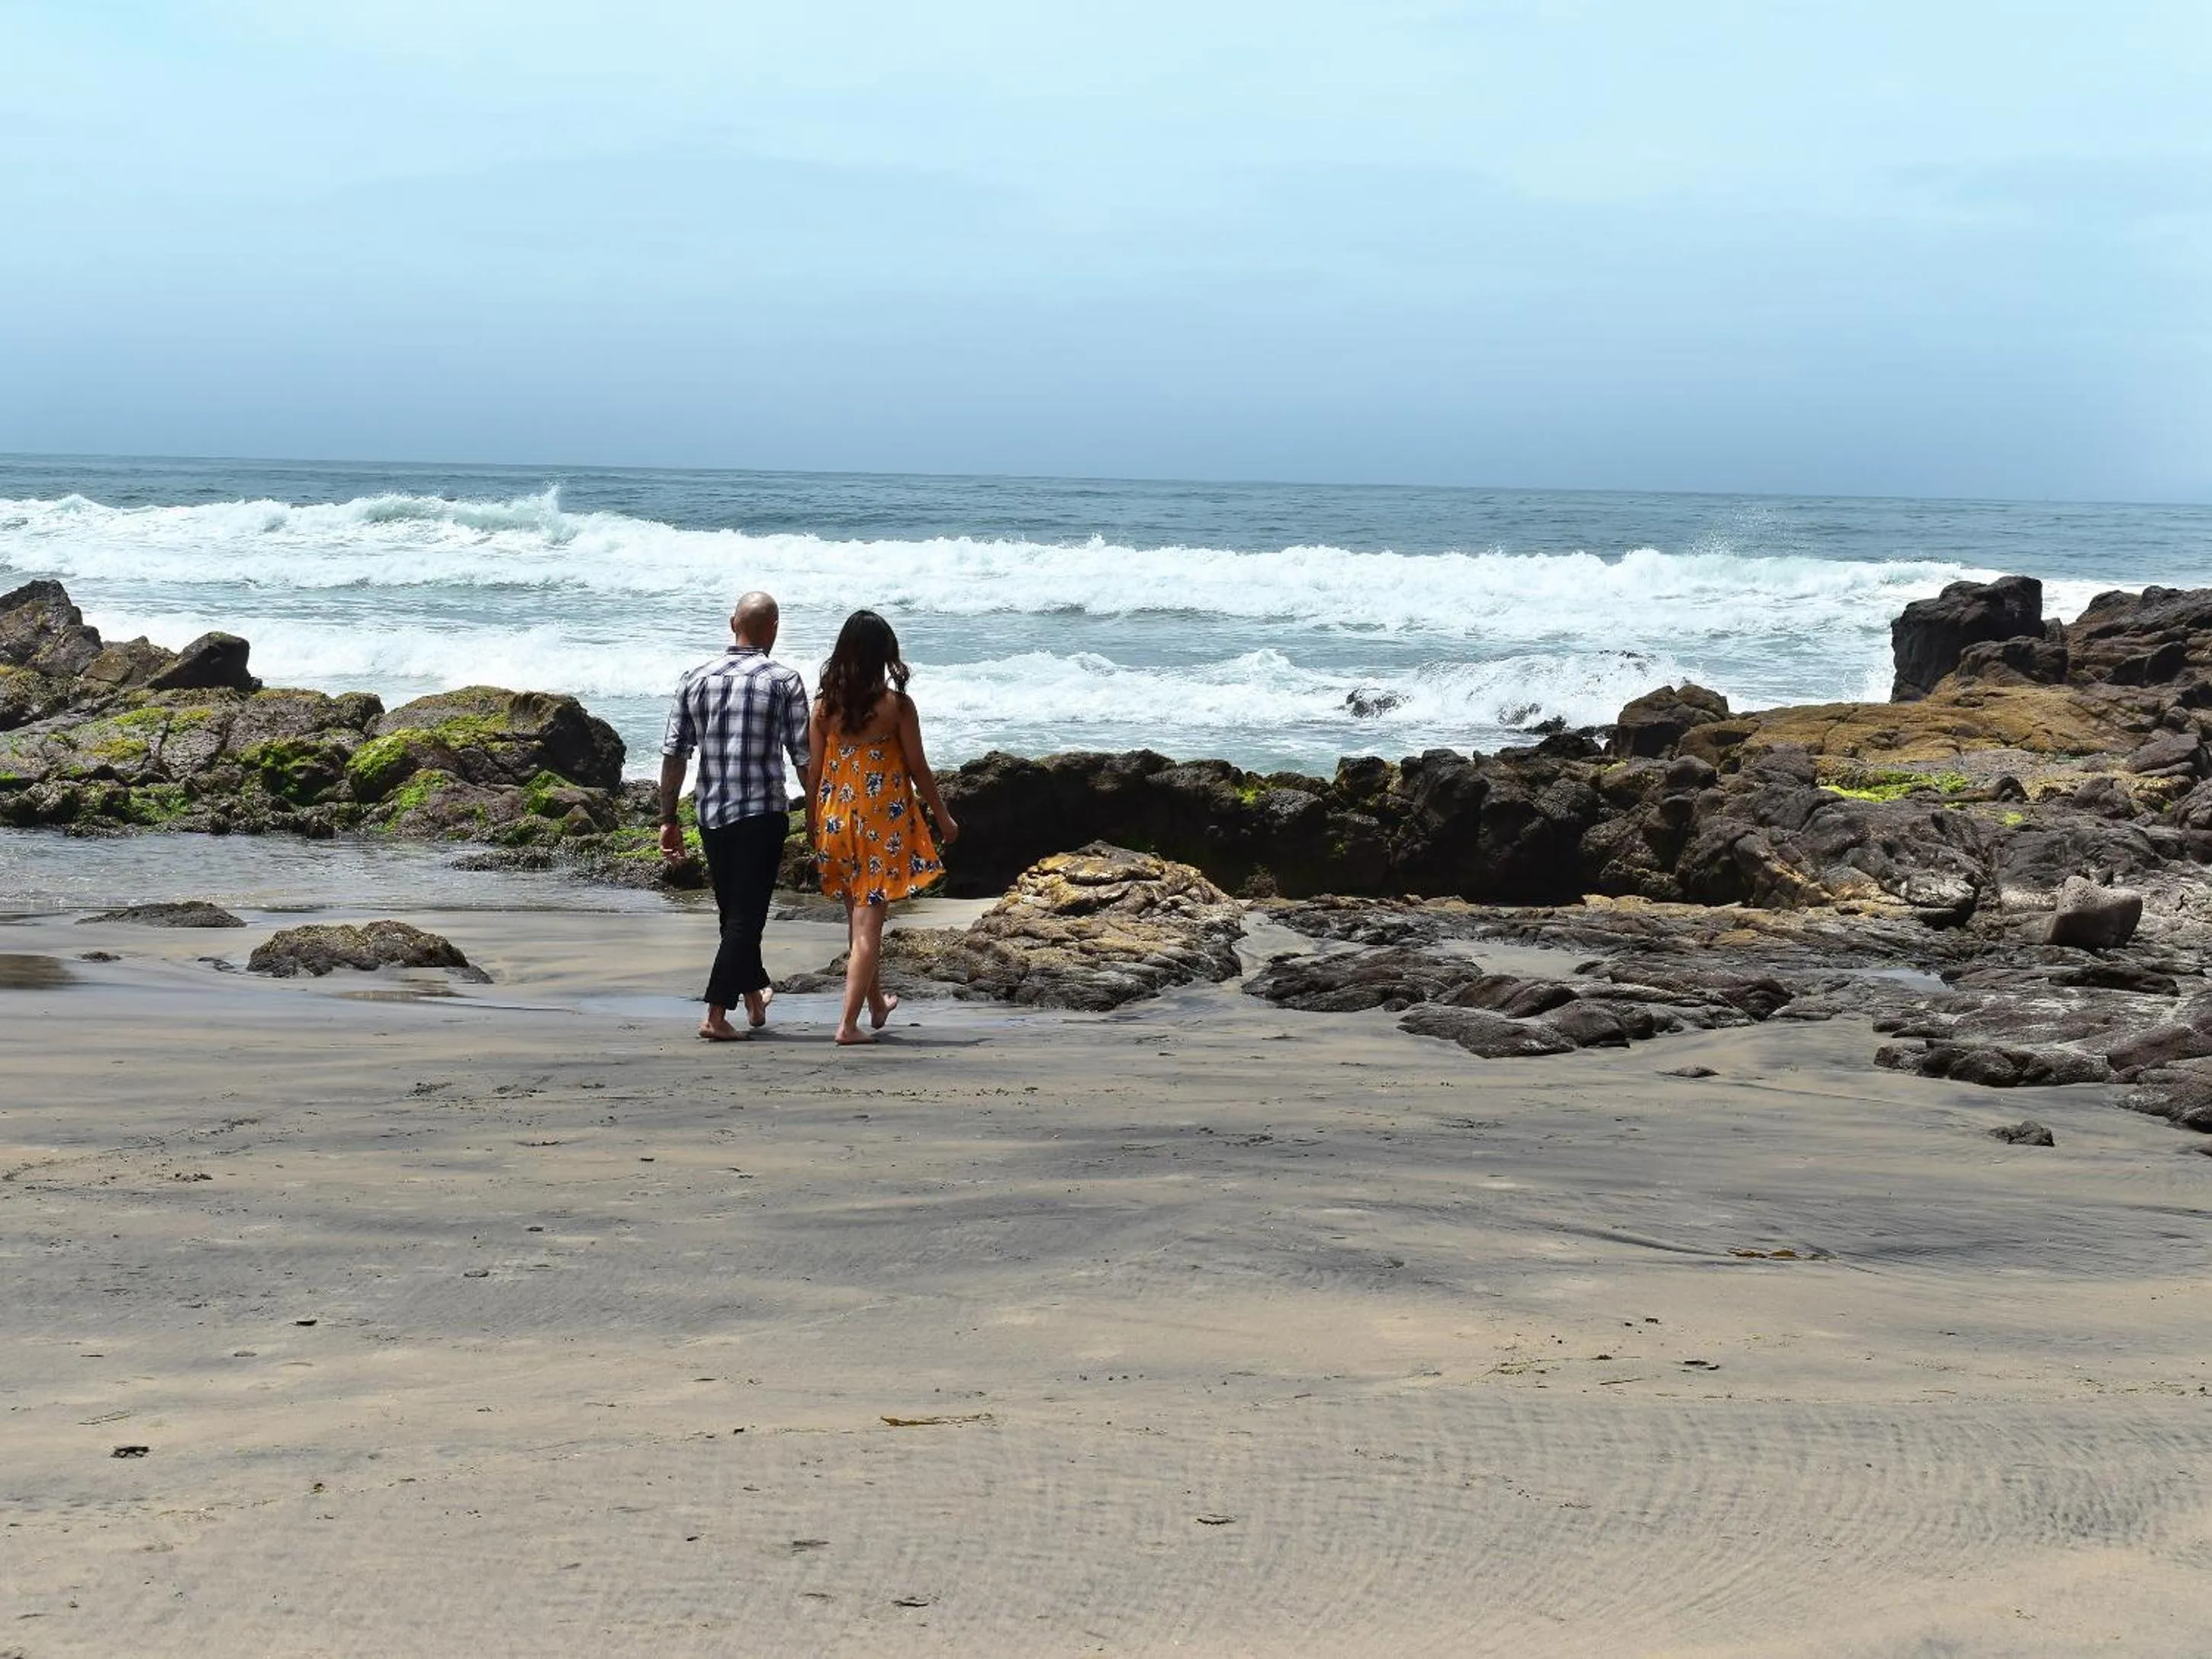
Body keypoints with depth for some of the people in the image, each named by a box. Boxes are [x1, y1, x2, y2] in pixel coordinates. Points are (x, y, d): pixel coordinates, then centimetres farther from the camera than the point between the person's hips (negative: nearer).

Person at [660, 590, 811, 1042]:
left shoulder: (697, 678, 5)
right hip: (763, 813, -4)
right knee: (747, 915, -1)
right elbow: (804, 756, -8)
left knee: (732, 911, 19)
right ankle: (716, 1014, -8)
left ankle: (754, 999, 36)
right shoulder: (784, 681, -6)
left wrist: (669, 819, 10)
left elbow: (674, 754, 4)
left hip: (711, 814, 4)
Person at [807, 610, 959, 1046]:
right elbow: (919, 769, -6)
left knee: (859, 917, 21)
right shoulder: (897, 705, -11)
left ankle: (877, 1005, 37)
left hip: (837, 819, 4)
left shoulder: (825, 705, -2)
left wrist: (812, 822, 16)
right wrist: (943, 819, 7)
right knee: (869, 922, -1)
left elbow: (815, 771, 3)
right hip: (885, 823, -4)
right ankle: (849, 1023, -6)